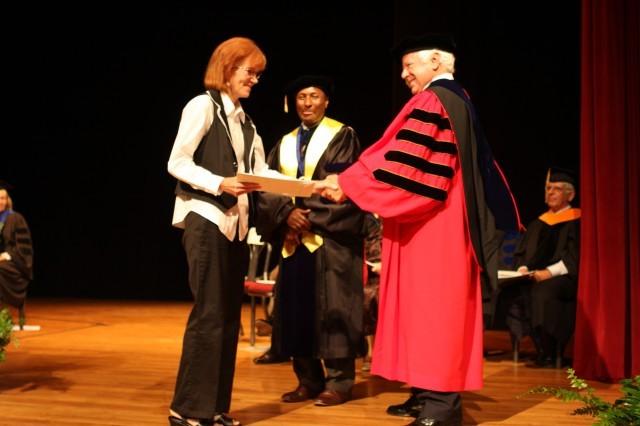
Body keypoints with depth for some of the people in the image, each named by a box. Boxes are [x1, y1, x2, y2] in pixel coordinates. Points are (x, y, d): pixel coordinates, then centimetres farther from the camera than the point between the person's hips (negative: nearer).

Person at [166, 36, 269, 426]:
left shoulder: (245, 120, 17)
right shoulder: (203, 106, -5)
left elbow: (259, 172, 9)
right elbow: (177, 163, -11)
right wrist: (220, 184, -23)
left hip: (236, 223, 8)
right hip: (206, 219, -8)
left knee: (229, 317, 7)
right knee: (209, 315, -8)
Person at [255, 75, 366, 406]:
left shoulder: (342, 136, 1)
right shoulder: (285, 143, 15)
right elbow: (268, 188, 7)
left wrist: (309, 216, -14)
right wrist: (287, 213, -12)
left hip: (331, 237, -5)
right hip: (294, 238, 5)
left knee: (331, 310, -4)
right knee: (297, 310, 4)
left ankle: (338, 382, 3)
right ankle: (308, 381, 13)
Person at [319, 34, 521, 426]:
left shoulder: (431, 102, -13)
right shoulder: (459, 100, 17)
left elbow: (402, 161, -20)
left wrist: (347, 182, -16)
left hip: (431, 225, -10)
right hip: (451, 222, 10)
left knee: (429, 304, -8)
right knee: (439, 306, 10)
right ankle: (434, 392, 16)